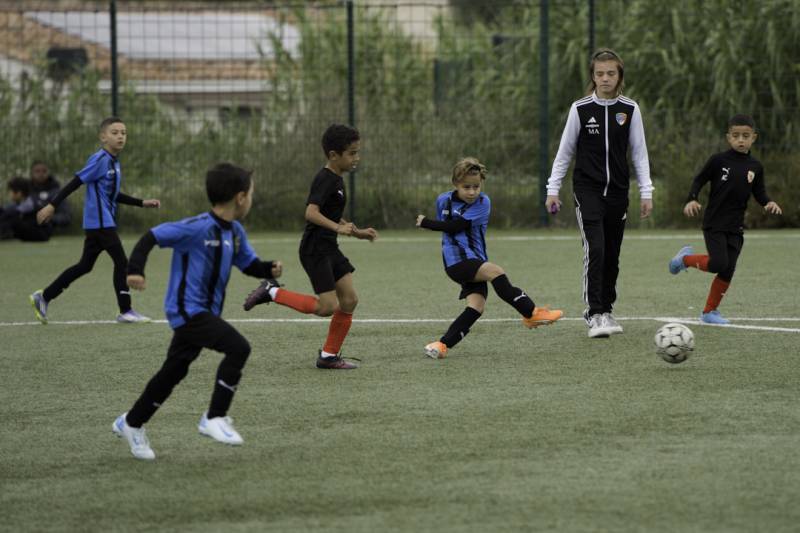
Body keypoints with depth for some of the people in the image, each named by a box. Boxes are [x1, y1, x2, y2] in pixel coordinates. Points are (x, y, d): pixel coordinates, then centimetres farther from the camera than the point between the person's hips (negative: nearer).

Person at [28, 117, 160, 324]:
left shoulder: (114, 162, 13)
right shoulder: (100, 160, -15)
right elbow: (76, 182, -17)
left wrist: (142, 203, 21)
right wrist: (52, 206, -19)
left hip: (98, 224, 9)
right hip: (100, 222, -9)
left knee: (85, 266, 13)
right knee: (121, 262, -5)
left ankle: (44, 297, 20)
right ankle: (125, 311, 2)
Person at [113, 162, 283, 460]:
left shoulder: (235, 233, 6)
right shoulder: (198, 228, -20)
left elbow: (249, 265, 16)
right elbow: (153, 236, -19)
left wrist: (269, 269, -6)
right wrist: (135, 269, -30)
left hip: (205, 312, 10)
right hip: (187, 309, -9)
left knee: (174, 371, 18)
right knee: (238, 347, -21)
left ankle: (131, 424, 34)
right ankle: (215, 418, -13)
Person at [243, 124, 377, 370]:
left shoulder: (336, 180, 14)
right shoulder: (324, 179, -16)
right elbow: (311, 213, -29)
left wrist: (358, 233, 17)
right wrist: (338, 228, -37)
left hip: (329, 248, 9)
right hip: (315, 250, -9)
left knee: (349, 300, 4)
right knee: (328, 307, -11)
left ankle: (329, 356, 13)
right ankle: (272, 292, 2)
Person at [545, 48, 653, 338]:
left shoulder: (630, 109, 2)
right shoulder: (580, 109, -2)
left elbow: (639, 152, 7)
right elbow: (565, 151, 5)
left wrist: (646, 192, 3)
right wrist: (553, 189, 3)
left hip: (617, 190, 3)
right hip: (587, 188, -3)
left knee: (612, 255, 8)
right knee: (595, 249, -17)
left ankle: (606, 309, 23)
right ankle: (594, 314, -16)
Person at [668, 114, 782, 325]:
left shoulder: (755, 167, 5)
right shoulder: (718, 160, -7)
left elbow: (759, 193, 13)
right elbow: (699, 180, -1)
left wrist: (768, 203, -8)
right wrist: (692, 200, -16)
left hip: (735, 227, 4)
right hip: (714, 223, -4)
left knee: (728, 271, 2)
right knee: (719, 264, -18)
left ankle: (709, 311, 16)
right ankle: (685, 258, 10)